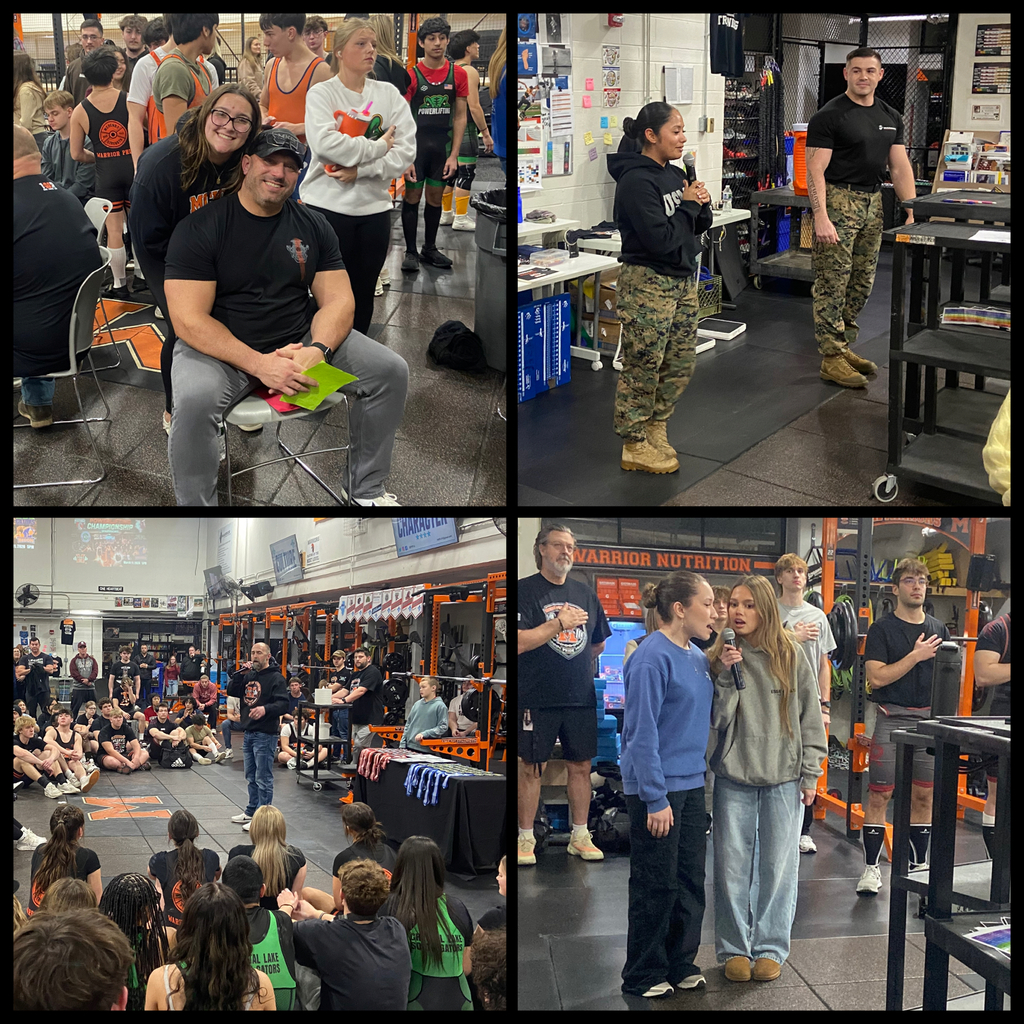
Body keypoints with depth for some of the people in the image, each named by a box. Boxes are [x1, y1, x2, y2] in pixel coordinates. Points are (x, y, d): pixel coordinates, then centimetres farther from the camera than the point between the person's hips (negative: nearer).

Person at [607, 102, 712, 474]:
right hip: (647, 283, -8)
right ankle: (634, 446, 9)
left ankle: (655, 429, 27)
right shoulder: (636, 182, -17)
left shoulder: (675, 175, 10)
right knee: (643, 367, -1)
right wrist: (688, 205, -11)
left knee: (681, 362, 11)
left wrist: (701, 205, -6)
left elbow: (699, 227, 15)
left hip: (682, 280, 9)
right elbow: (661, 240, -23)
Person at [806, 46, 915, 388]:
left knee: (861, 283, 12)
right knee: (832, 283, -7)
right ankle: (832, 359, -4)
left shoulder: (891, 117, 12)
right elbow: (815, 170, -13)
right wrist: (821, 217, -23)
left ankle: (843, 346, 23)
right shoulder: (829, 116, -8)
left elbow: (900, 168, 13)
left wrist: (913, 213, 4)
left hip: (872, 204, 7)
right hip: (838, 202, -7)